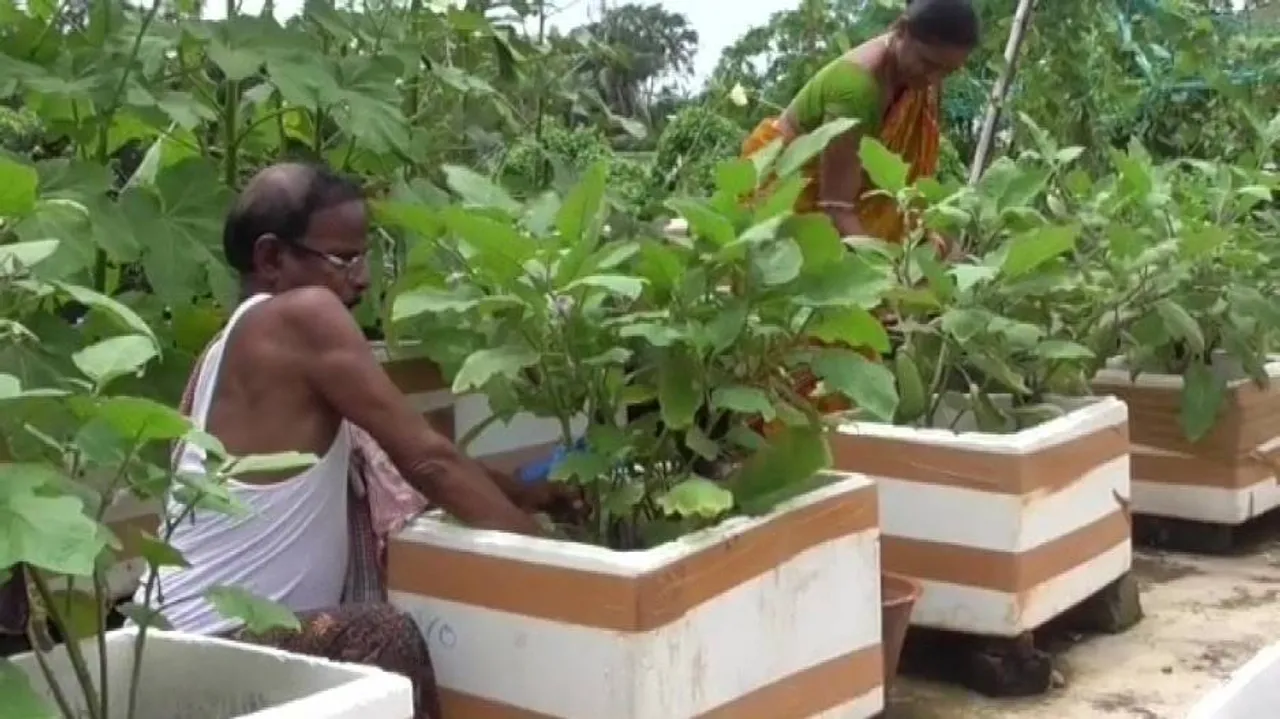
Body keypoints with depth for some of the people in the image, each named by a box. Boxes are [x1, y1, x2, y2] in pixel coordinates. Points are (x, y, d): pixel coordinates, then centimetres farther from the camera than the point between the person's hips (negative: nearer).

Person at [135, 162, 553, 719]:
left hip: (193, 638, 10)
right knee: (385, 637, -27)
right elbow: (426, 460, -13)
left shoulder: (242, 341, 15)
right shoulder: (304, 316, -14)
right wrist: (541, 545, -5)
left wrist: (518, 494, 8)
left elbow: (398, 464, 15)